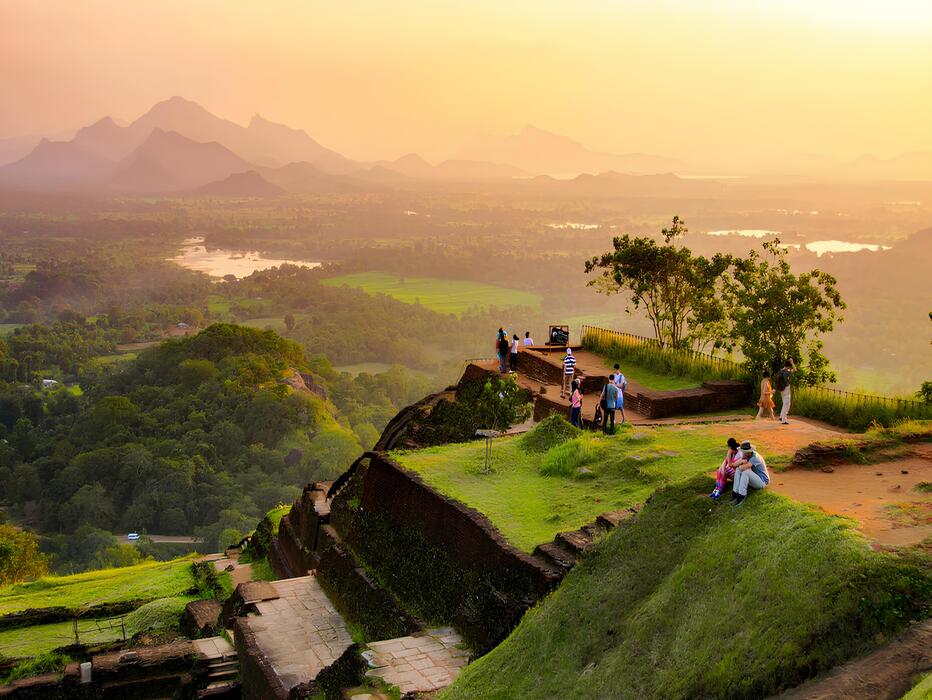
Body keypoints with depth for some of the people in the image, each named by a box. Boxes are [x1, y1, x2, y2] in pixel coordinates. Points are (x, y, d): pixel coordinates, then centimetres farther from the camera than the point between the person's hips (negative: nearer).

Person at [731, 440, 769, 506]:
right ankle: (735, 492, -20)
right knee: (738, 469, -11)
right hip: (753, 480, 8)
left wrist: (740, 465, -12)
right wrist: (741, 461, -20)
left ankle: (741, 495, -28)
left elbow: (742, 468, -34)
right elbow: (734, 465, -1)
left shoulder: (755, 457, -26)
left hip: (762, 481, -8)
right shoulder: (746, 455, 0)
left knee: (746, 471, -32)